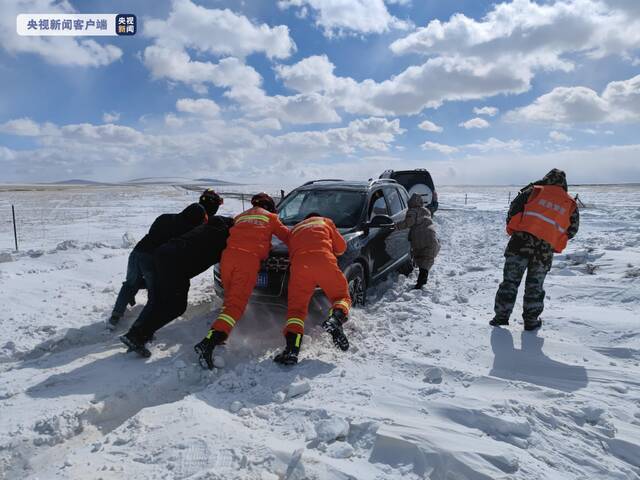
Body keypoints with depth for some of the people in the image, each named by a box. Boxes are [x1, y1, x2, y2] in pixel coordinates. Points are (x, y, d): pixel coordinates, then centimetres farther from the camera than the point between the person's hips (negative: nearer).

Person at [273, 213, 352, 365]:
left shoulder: (295, 230, 38)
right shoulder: (325, 222, 32)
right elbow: (341, 247, 29)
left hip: (299, 265, 2)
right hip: (324, 261, -1)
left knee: (296, 307, 1)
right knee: (342, 296, 10)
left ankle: (292, 349, -19)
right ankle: (336, 319, -24)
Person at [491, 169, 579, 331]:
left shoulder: (533, 191, 6)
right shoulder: (570, 204, 12)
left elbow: (514, 209, 1)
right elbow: (572, 230, 17)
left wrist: (512, 229, 14)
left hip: (521, 241, -2)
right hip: (545, 249, 2)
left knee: (510, 281, 6)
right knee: (535, 285, 15)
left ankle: (501, 316, 8)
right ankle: (531, 321, 20)